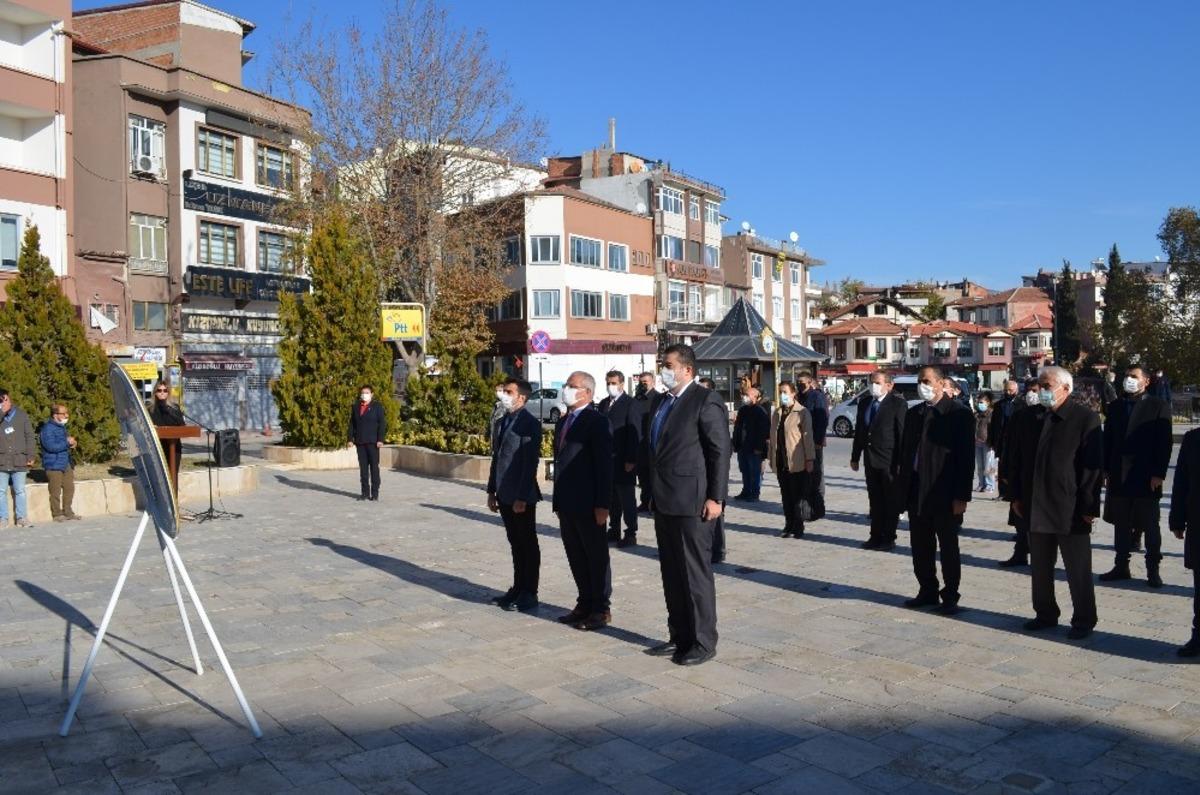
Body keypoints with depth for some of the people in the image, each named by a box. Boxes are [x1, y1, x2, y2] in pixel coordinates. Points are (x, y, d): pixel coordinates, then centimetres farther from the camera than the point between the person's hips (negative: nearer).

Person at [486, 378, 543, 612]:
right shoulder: (502, 422, 13)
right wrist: (492, 491, 15)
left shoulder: (530, 424, -13)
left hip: (522, 496, -8)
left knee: (528, 545, 4)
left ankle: (529, 594, 12)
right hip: (505, 495, 8)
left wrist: (522, 497, -19)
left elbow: (530, 463, -17)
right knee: (515, 544, 15)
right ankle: (518, 588, 24)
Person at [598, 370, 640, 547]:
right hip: (606, 458, 6)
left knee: (627, 498, 0)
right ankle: (614, 530, 21)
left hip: (624, 460, -6)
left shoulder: (630, 404, -7)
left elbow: (635, 433, -12)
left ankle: (631, 534, 6)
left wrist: (631, 460, -16)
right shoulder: (603, 404, 13)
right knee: (611, 498, 12)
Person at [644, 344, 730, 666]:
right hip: (664, 503, 8)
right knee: (671, 574, 14)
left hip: (692, 502, -8)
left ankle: (703, 643, 12)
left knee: (696, 574, 0)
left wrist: (715, 498, -17)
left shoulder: (705, 402, -10)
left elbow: (721, 452, -13)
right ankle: (679, 637, 26)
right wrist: (653, 491, 17)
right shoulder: (660, 401, 15)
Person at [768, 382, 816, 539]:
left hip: (796, 462, -6)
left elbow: (808, 436, -8)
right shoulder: (777, 413, 15)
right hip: (781, 462, 6)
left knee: (796, 497, -1)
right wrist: (770, 456, 14)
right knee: (786, 495, 10)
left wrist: (810, 459, -11)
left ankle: (798, 528, 7)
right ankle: (789, 526, 18)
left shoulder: (802, 412, -4)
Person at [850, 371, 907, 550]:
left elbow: (903, 434, -11)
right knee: (875, 500, 13)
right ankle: (876, 536, 21)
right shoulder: (864, 402, 10)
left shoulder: (898, 403, -9)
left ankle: (888, 538, 13)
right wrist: (855, 457, 12)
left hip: (889, 461, -6)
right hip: (870, 460, 6)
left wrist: (901, 461, -14)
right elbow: (859, 430, 14)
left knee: (890, 501, 5)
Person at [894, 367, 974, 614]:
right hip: (916, 492, 6)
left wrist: (961, 496, -13)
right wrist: (903, 486, 8)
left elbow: (966, 457, -10)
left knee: (948, 548, 7)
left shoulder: (959, 413, -8)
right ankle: (928, 591, 26)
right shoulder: (913, 413, 10)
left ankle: (950, 596, 18)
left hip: (944, 493, -5)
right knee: (921, 548, 12)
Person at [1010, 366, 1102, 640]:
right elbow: (1019, 460, 14)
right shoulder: (1032, 418, 9)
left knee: (1078, 570, 7)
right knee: (1040, 568, 15)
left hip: (1070, 511, -6)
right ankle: (1045, 614, 28)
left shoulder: (1085, 419, -9)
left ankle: (1084, 620, 20)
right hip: (1037, 508, 6)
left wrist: (1089, 507, -14)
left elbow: (1093, 466, -11)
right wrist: (1017, 496, 10)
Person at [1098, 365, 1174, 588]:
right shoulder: (1115, 407, 10)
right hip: (1119, 476, 4)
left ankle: (1152, 570, 14)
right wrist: (1106, 469, 4)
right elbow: (1108, 440, 10)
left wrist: (1159, 474, -12)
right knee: (1121, 524, 10)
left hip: (1146, 476, -4)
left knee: (1150, 525, 5)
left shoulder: (1158, 406, -2)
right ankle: (1121, 567, 18)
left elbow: (1165, 442, -6)